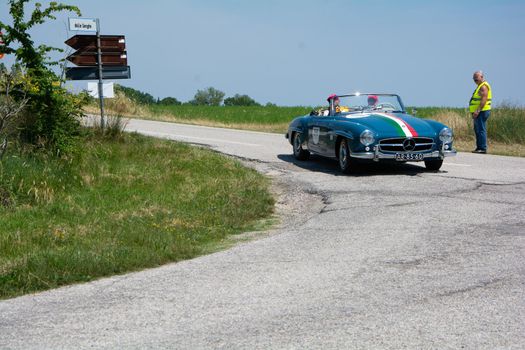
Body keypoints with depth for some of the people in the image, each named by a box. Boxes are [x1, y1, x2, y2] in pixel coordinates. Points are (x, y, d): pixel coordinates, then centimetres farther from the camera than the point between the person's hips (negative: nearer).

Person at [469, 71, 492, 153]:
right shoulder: (480, 86, 22)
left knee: (481, 130, -12)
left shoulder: (484, 86, -11)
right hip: (479, 112, 11)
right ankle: (479, 147, 18)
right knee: (478, 130, 13)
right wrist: (475, 112, 24)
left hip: (482, 111, -11)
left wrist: (478, 110, -27)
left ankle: (483, 148, -13)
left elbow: (484, 100, -22)